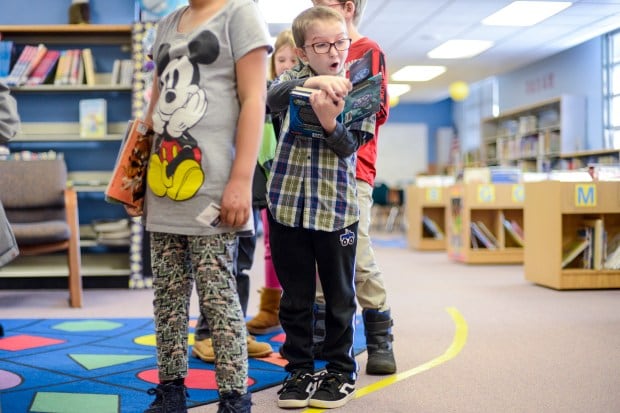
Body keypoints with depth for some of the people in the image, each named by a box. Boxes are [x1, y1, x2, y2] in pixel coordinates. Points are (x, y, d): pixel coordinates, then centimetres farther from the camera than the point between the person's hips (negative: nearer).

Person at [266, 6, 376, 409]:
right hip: (288, 203, 1)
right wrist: (314, 82, -37)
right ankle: (300, 369, 22)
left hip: (337, 207, -1)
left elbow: (350, 146, -7)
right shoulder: (293, 77, 4)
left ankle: (341, 370, 23)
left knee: (339, 296, 9)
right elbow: (273, 97, -20)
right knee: (295, 297, 9)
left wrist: (329, 119, -27)